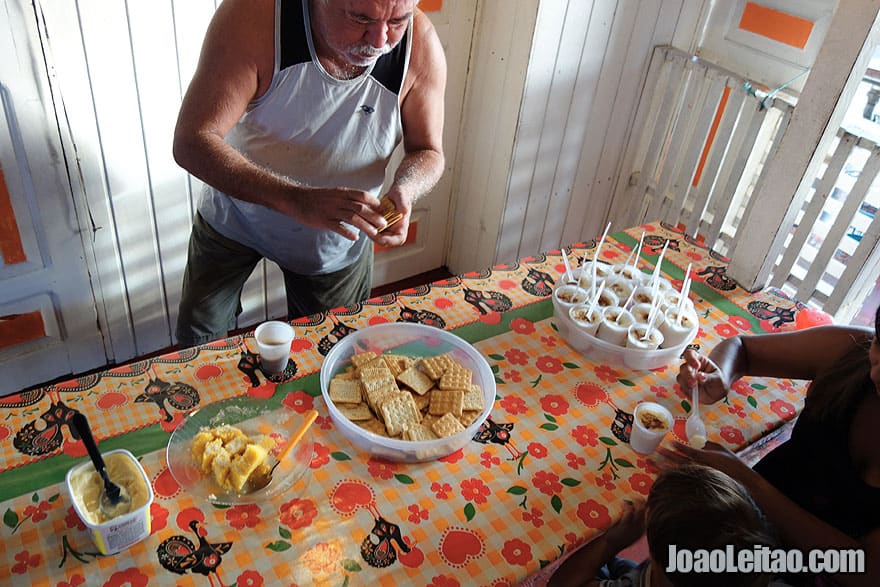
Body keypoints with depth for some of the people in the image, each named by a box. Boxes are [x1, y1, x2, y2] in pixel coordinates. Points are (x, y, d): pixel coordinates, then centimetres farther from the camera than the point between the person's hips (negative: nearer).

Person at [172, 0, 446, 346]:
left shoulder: (420, 44, -24)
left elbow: (428, 152, -11)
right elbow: (191, 143, -33)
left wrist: (404, 188, -35)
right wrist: (296, 199, -48)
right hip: (236, 213, -1)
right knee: (197, 336, 13)